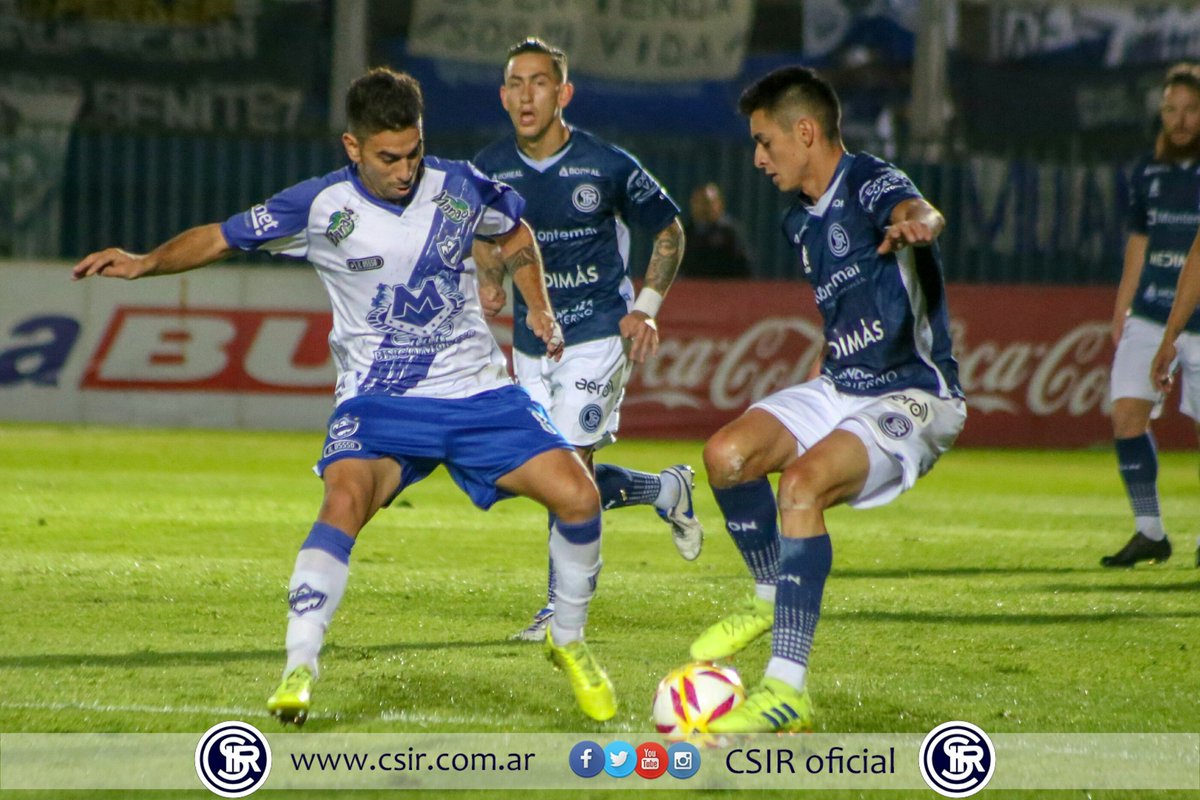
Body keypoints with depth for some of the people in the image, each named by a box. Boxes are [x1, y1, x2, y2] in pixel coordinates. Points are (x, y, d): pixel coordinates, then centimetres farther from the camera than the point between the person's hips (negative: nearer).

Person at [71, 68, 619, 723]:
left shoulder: (460, 189, -1)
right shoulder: (321, 207, -8)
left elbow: (514, 233, 21)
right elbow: (222, 237, 1)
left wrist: (538, 307, 10)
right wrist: (145, 263, -13)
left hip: (477, 393, 3)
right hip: (378, 399, -3)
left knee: (577, 495, -11)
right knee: (346, 500, -32)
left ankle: (569, 643, 13)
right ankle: (298, 670, -29)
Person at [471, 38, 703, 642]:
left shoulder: (607, 166, -10)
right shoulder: (489, 171, -1)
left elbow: (669, 231, 3)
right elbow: (485, 239, 17)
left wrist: (647, 308, -6)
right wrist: (489, 280, -4)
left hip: (598, 332, -5)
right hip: (531, 338, 5)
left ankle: (562, 607, 0)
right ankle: (668, 491, 34)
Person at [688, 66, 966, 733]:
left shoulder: (871, 184, -16)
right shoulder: (801, 222, 13)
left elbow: (914, 209, -42)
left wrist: (914, 225, -64)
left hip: (914, 394, -9)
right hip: (843, 387, 9)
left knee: (802, 483, -29)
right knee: (728, 453, -8)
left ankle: (789, 690, -31)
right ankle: (774, 601, 15)